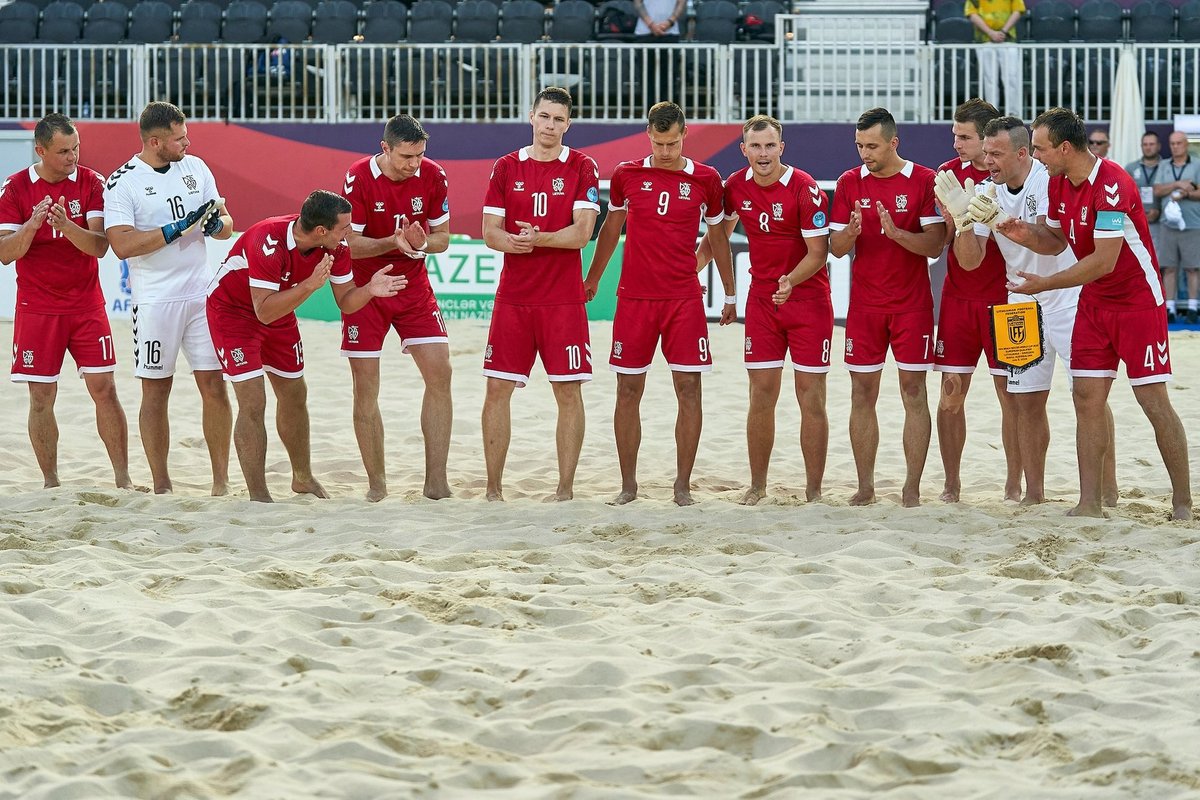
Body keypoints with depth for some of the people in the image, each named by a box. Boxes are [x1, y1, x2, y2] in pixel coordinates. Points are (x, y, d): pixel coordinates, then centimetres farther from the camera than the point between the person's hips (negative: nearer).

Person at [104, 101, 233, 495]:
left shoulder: (195, 167, 9)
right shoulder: (122, 183, -7)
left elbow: (225, 226, 14)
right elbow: (122, 244, -18)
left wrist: (217, 222, -10)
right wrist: (179, 228, -22)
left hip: (202, 294, 4)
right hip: (155, 301, -4)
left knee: (214, 386, 0)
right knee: (156, 391, 2)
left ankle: (221, 481, 6)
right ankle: (161, 486, 9)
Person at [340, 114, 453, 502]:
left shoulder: (432, 176, -7)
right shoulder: (358, 178, -16)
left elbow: (442, 237, 1)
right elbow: (348, 244, -15)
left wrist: (422, 243, -21)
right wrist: (393, 243, -31)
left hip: (414, 287, 3)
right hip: (365, 289, -3)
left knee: (439, 375, -8)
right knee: (366, 387, -3)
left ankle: (436, 483, -5)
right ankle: (376, 484, 8)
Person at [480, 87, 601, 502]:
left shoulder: (582, 168, 1)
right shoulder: (507, 167, 8)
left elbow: (582, 233, -8)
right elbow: (490, 233, 4)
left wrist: (539, 238, -24)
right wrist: (514, 242, -18)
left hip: (564, 300, -2)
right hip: (513, 297, 2)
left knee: (569, 393, -1)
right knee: (497, 390, 0)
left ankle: (565, 489, 7)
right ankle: (493, 489, 7)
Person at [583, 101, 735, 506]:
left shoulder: (705, 179, 2)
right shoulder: (627, 175, 3)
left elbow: (718, 237, 13)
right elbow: (611, 227, 18)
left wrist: (730, 294, 15)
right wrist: (591, 279, 23)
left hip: (684, 298, -1)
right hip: (634, 297, 1)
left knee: (689, 388, -4)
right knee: (628, 390, 1)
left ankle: (683, 484, 3)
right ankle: (628, 485, 9)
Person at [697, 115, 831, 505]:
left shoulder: (805, 189, -16)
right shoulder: (735, 187, 0)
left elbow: (818, 253, -15)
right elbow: (718, 234, 18)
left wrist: (791, 281, -31)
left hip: (807, 298, -4)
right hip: (761, 298, 4)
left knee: (811, 398, -2)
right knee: (762, 395, 5)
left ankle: (814, 491, 4)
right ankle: (757, 485, 14)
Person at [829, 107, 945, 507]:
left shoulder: (924, 181, -4)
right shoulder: (849, 182, 5)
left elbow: (935, 245, -8)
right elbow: (836, 247, 4)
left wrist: (896, 232, -24)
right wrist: (850, 233, -18)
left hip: (912, 305, -3)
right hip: (864, 305, 3)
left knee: (913, 391, -3)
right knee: (862, 394, 3)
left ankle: (912, 489, 0)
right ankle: (865, 486, 10)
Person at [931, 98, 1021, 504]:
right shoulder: (950, 173, 6)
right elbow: (944, 238, 5)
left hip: (1003, 298, -3)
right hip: (958, 297, 3)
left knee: (1011, 393, 0)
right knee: (951, 395, 3)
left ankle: (1013, 485, 9)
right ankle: (951, 483, 13)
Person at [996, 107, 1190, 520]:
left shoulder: (1111, 184, -24)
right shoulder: (1059, 183, 3)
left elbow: (1104, 261, -26)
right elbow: (1056, 239, 14)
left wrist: (1046, 284, -20)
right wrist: (1028, 234, -8)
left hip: (1138, 302, -8)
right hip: (1094, 302, 8)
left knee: (1153, 400, -6)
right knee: (1087, 397, 0)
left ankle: (1182, 502, 4)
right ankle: (1089, 504, 2)